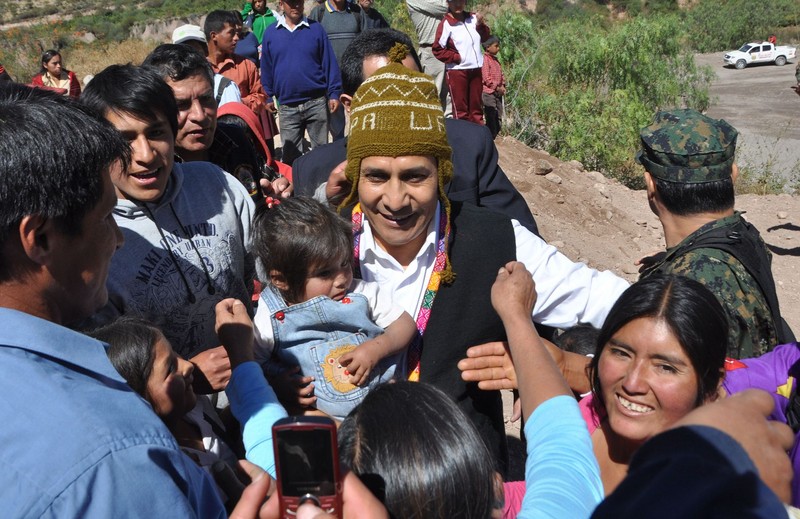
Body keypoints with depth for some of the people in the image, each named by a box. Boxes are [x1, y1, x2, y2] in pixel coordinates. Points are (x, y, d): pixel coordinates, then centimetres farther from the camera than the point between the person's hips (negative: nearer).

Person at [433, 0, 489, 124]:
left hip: (476, 69, 5)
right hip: (457, 71, -5)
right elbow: (438, 50, -10)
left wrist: (480, 24, -3)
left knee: (476, 106, 13)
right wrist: (456, 57, -12)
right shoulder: (445, 24, -8)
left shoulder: (473, 18, 7)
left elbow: (485, 37, 15)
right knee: (460, 109, -1)